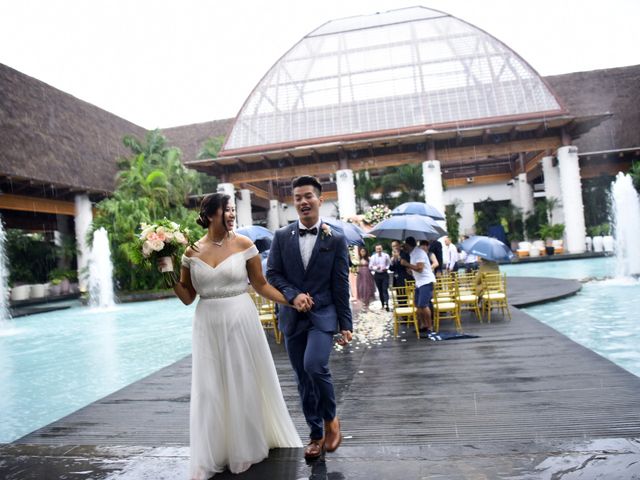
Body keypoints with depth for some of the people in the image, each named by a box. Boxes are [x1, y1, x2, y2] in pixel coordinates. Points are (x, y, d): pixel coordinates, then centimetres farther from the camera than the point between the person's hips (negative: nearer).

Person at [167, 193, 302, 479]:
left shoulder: (243, 244, -5)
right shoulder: (192, 252, 1)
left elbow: (260, 284, 0)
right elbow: (187, 298, 6)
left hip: (241, 321, -2)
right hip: (208, 326, 2)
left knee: (245, 384, 11)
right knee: (210, 389, 9)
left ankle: (248, 447, 34)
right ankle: (212, 456, 27)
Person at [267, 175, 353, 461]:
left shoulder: (336, 239, -2)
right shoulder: (281, 236, 3)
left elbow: (341, 286, -2)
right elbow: (272, 274, 2)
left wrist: (346, 325, -2)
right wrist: (293, 296, -15)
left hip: (323, 316, -3)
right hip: (292, 318, 3)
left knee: (315, 366, -23)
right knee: (303, 379, 10)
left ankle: (330, 419, 6)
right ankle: (316, 434, 28)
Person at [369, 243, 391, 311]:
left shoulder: (386, 255, 0)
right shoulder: (373, 257, 0)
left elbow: (390, 264, 6)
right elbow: (370, 267, 0)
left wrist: (386, 268, -13)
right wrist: (375, 268, -19)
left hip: (385, 274, -2)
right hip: (377, 275, 2)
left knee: (385, 289, -11)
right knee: (380, 290, 7)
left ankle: (386, 304, -18)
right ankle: (382, 304, 18)